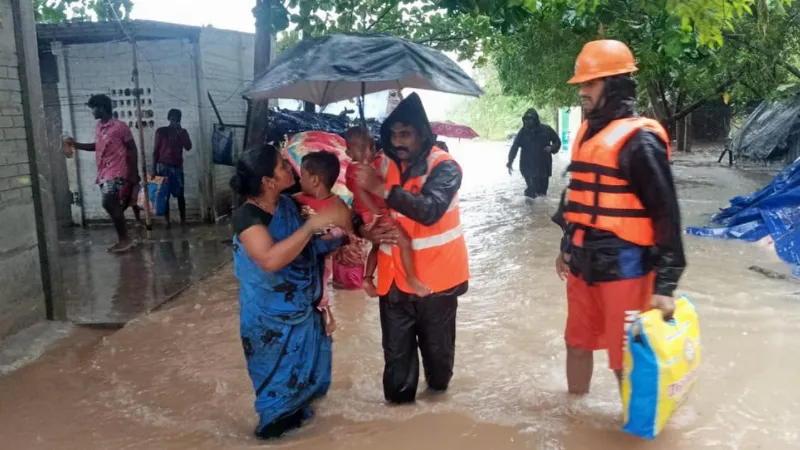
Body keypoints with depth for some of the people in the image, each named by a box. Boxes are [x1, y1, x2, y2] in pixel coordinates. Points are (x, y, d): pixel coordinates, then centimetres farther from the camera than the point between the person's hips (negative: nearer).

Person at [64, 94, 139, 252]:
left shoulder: (120, 126, -10)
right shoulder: (99, 127, 13)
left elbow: (132, 149, -7)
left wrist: (133, 174, -9)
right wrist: (76, 144, 17)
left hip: (116, 173, -8)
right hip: (104, 173, 8)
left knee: (109, 204, -15)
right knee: (114, 206, 9)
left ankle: (124, 239, -5)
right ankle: (123, 240, 16)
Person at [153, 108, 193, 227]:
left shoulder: (183, 132, 7)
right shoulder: (161, 131, 0)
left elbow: (188, 147, -8)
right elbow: (155, 151, 0)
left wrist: (180, 132, -14)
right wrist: (154, 169, -5)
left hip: (177, 167, 2)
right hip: (163, 167, -2)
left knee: (180, 194, 0)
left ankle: (183, 220, 6)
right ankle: (167, 221, 7)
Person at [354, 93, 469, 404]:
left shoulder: (444, 167, -13)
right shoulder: (382, 165, 3)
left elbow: (429, 209, -31)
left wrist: (382, 188, -31)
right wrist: (366, 230, -9)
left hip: (435, 277, -3)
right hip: (394, 277, 3)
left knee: (437, 347, 16)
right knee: (396, 352, 10)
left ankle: (438, 390, 43)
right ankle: (399, 402, 29)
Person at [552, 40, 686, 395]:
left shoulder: (638, 140, -15)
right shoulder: (587, 132, 10)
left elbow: (666, 214, -16)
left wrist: (665, 284, -18)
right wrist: (567, 248, 24)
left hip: (622, 268, -8)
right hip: (582, 265, 8)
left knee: (625, 359, 3)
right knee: (577, 344, 20)